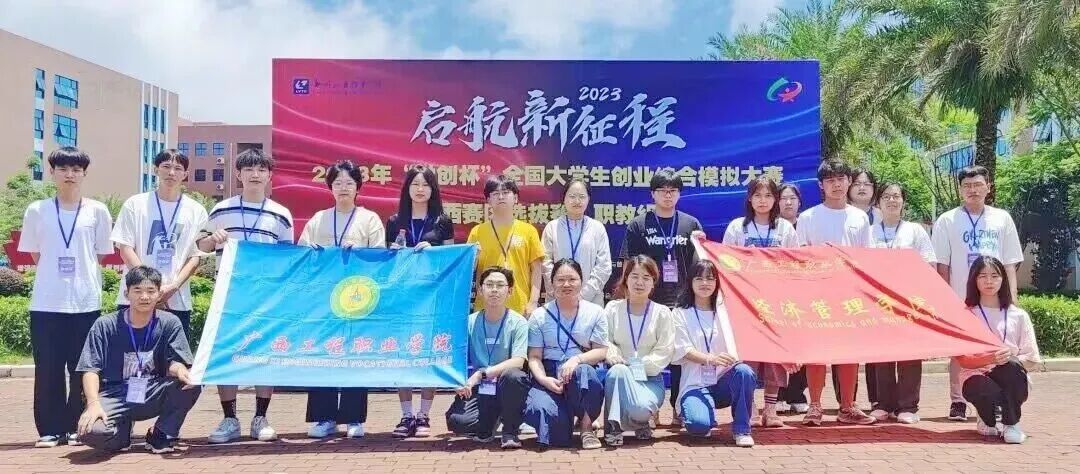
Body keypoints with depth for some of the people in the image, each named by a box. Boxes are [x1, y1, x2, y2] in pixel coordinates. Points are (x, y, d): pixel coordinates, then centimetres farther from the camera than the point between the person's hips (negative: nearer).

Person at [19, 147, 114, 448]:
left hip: (86, 301, 0)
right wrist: (55, 272, 4)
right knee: (47, 367, 3)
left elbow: (101, 254, 8)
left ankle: (78, 427, 14)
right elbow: (34, 254, 11)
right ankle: (50, 429, 12)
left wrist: (81, 275, 2)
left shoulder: (97, 211, 2)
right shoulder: (37, 211, 4)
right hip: (46, 302, 0)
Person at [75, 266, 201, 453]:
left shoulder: (170, 323, -2)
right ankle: (124, 429, 6)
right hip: (115, 397, -1)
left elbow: (175, 361, -8)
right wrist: (93, 403, -26)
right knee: (91, 431, -33)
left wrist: (180, 370, -34)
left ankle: (161, 436, -2)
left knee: (191, 383, -28)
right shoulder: (105, 326, -5)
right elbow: (91, 369, -8)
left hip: (153, 396, 2)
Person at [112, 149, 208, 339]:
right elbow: (125, 249, 1)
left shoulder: (196, 211, 8)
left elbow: (195, 256, 5)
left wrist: (173, 286, -10)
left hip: (177, 301, 1)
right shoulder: (135, 204, 6)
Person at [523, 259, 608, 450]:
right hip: (549, 375, 0)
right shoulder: (540, 316, 8)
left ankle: (586, 425, -17)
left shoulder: (595, 312, 7)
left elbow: (601, 351, 0)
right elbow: (534, 357, 3)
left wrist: (577, 359, -19)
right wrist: (544, 379, -17)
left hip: (583, 374, 0)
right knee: (541, 409, -32)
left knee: (583, 371, -38)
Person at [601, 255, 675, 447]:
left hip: (649, 377, -1)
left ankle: (640, 421, 6)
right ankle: (613, 426, -24)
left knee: (641, 408, -33)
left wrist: (639, 366, -14)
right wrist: (614, 356, -23)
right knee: (618, 370, -37)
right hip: (620, 374, 1)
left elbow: (664, 352, -3)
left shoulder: (662, 313, 3)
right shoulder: (613, 308, 5)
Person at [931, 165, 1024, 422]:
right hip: (961, 298, -2)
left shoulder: (1002, 218, 9)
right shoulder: (947, 221, 2)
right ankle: (957, 402, 9)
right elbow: (942, 265, 0)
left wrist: (1012, 296, 1)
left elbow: (1010, 263, 9)